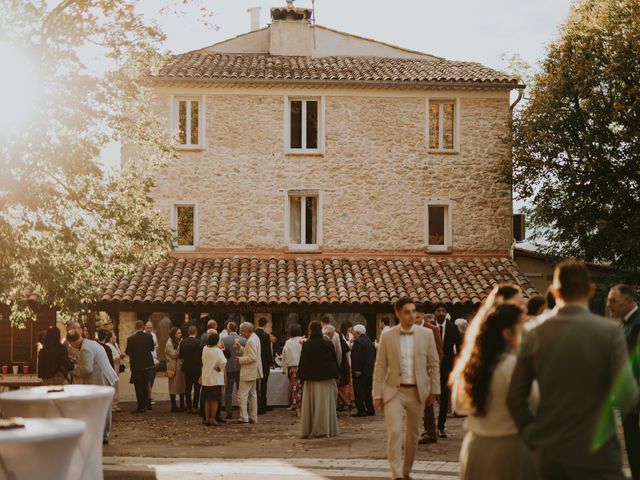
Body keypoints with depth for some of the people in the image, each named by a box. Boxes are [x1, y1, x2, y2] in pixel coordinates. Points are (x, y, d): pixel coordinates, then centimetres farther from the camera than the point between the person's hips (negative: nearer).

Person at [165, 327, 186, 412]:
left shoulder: (180, 341, 12)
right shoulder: (169, 343, -9)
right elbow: (174, 354, -15)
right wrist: (179, 346, -15)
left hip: (181, 365, 7)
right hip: (173, 366, -7)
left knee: (182, 385, 8)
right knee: (173, 386, -2)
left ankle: (182, 405, 15)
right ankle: (174, 406, 3)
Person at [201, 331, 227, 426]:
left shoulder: (205, 349, 1)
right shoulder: (218, 351, -15)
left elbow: (203, 360, 7)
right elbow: (223, 362, -23)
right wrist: (221, 369, -4)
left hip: (206, 378, 5)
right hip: (216, 378, -5)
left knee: (207, 400, 12)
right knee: (214, 400, 2)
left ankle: (207, 418, 14)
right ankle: (213, 419, 2)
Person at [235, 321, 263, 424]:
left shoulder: (251, 341, -21)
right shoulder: (254, 338, 10)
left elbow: (252, 358, -25)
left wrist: (240, 360, -15)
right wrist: (239, 347, 3)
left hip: (248, 373, -11)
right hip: (252, 372, 11)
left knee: (242, 395, -7)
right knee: (252, 394, 16)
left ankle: (244, 418, -7)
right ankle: (253, 417, 22)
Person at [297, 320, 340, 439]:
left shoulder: (306, 345, -7)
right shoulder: (327, 343, -5)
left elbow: (302, 363, -3)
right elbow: (334, 359, -1)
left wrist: (301, 377, 5)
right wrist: (335, 375, 7)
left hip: (310, 378, 0)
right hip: (326, 378, 0)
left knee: (310, 404, 7)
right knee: (325, 403, 5)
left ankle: (308, 430, 8)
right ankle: (325, 429, 3)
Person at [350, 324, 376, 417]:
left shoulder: (357, 342, -15)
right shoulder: (369, 341, 12)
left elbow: (357, 358, -21)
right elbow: (374, 355, 16)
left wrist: (357, 370, -20)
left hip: (360, 372, -8)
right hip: (370, 370, 8)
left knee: (359, 391, -3)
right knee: (368, 391, 15)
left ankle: (361, 411, -4)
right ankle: (370, 410, 17)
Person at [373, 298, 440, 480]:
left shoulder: (426, 334, 0)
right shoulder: (387, 337, -3)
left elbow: (434, 364, 5)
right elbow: (380, 368, 1)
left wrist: (434, 390, 2)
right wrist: (377, 395, -3)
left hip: (417, 392, 2)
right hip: (394, 391, -2)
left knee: (412, 436, 10)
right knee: (394, 432, -15)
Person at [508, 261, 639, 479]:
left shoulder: (534, 335, -1)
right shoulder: (610, 332, -10)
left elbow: (515, 398, 2)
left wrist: (533, 438, 12)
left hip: (549, 455, 4)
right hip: (595, 455, -3)